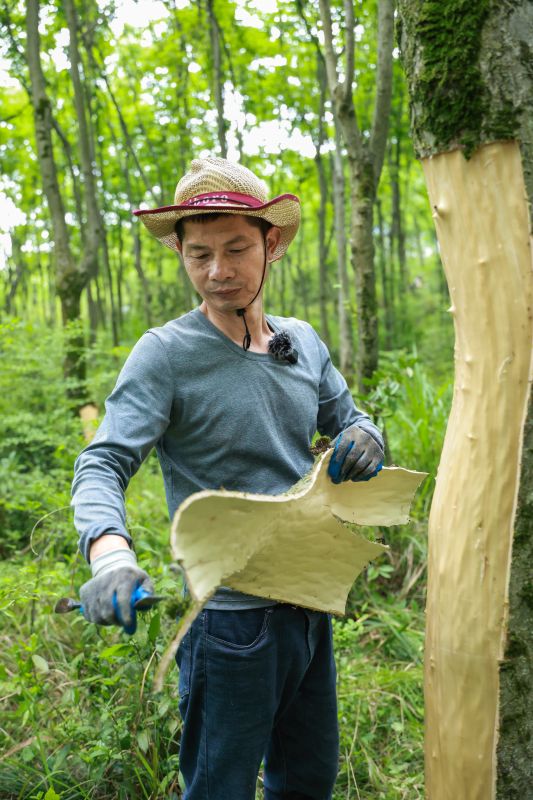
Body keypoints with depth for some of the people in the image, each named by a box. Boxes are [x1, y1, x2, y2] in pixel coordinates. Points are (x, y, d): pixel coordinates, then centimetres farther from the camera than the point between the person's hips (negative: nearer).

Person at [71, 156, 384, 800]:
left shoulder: (303, 343, 3)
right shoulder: (166, 354, -14)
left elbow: (346, 416, 16)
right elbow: (103, 464, -21)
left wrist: (364, 435, -9)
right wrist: (111, 555, -41)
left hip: (312, 600, 6)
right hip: (232, 619, -6)